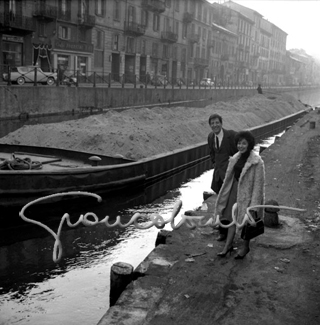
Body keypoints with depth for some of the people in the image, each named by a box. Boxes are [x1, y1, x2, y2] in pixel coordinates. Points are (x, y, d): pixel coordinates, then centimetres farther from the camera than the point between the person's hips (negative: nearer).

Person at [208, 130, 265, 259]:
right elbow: (229, 177, 8)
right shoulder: (236, 158, 1)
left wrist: (255, 204, -18)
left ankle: (245, 246, 31)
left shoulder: (257, 161, -18)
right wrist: (223, 195, 12)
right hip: (235, 189, 6)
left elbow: (258, 183, -17)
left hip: (248, 192, -6)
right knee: (232, 217, 12)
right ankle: (228, 244, 25)